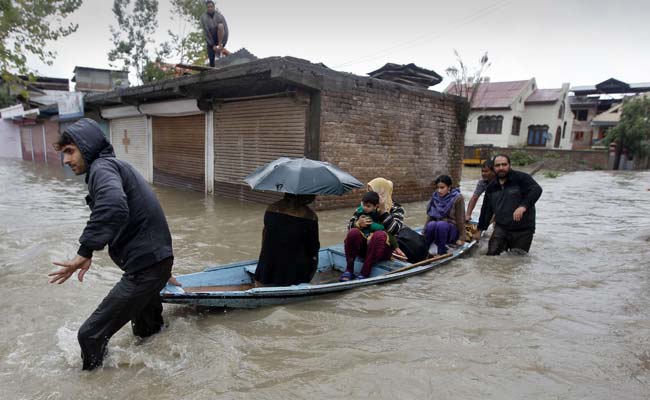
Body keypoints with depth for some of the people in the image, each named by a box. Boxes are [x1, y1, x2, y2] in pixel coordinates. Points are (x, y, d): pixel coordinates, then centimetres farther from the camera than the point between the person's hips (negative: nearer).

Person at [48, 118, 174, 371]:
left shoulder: (102, 167, -13)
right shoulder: (115, 166, 19)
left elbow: (113, 208, -35)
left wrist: (85, 252, -30)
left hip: (145, 267, -11)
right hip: (155, 260, 11)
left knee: (91, 335, -4)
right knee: (147, 331, 29)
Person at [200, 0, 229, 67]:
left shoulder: (220, 15, -8)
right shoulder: (203, 17, -7)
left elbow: (225, 29, -14)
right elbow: (205, 32, -13)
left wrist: (222, 44, -24)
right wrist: (213, 45, -21)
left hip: (220, 38, -1)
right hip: (210, 39, 1)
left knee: (220, 25, -30)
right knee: (211, 58, -14)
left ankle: (219, 50, -25)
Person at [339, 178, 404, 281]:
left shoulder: (396, 209, 3)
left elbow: (394, 230, -16)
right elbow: (350, 225, 5)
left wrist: (382, 210, -22)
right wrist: (358, 224, -18)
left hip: (383, 248, -2)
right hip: (363, 246, 2)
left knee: (379, 235, -35)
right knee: (353, 232, -29)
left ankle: (364, 274, -33)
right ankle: (349, 270, -21)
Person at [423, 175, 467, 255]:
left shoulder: (457, 198, -10)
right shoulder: (435, 198, 2)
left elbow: (460, 219, -11)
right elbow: (429, 216, 1)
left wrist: (461, 238, -11)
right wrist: (424, 233, -4)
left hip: (451, 230, -3)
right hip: (437, 229, 3)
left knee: (441, 224, -36)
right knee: (431, 224, -32)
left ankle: (441, 253, -27)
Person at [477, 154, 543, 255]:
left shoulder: (521, 178, -6)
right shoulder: (491, 187, 11)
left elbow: (536, 190, -23)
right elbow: (486, 210, 18)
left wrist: (523, 206, -38)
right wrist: (480, 229, 19)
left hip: (523, 230, -4)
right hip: (501, 228, 4)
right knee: (491, 254, -7)